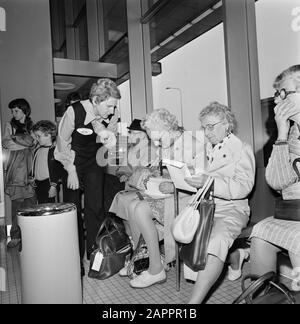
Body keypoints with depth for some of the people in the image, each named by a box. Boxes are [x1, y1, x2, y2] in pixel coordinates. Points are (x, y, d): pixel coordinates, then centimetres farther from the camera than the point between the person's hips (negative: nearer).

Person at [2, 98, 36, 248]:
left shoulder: (32, 126, 17)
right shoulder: (9, 126, 16)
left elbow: (32, 141, 5)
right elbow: (6, 143, 2)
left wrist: (15, 137, 5)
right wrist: (25, 142, -2)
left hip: (30, 167, 0)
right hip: (16, 169, 0)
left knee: (31, 202, -4)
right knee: (16, 202, -5)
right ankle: (15, 236, 2)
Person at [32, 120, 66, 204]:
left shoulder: (54, 151, -12)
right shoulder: (38, 150, 11)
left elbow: (57, 169, -16)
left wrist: (53, 186, -17)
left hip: (48, 184, -7)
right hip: (38, 184, 7)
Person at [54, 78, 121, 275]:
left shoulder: (112, 114, -16)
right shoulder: (74, 111, -26)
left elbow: (110, 140, -3)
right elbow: (63, 141, -14)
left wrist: (106, 134, -28)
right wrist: (71, 170, -13)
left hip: (94, 162, 3)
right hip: (71, 161, -2)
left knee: (95, 207, -1)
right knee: (73, 209, -2)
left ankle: (94, 254, 12)